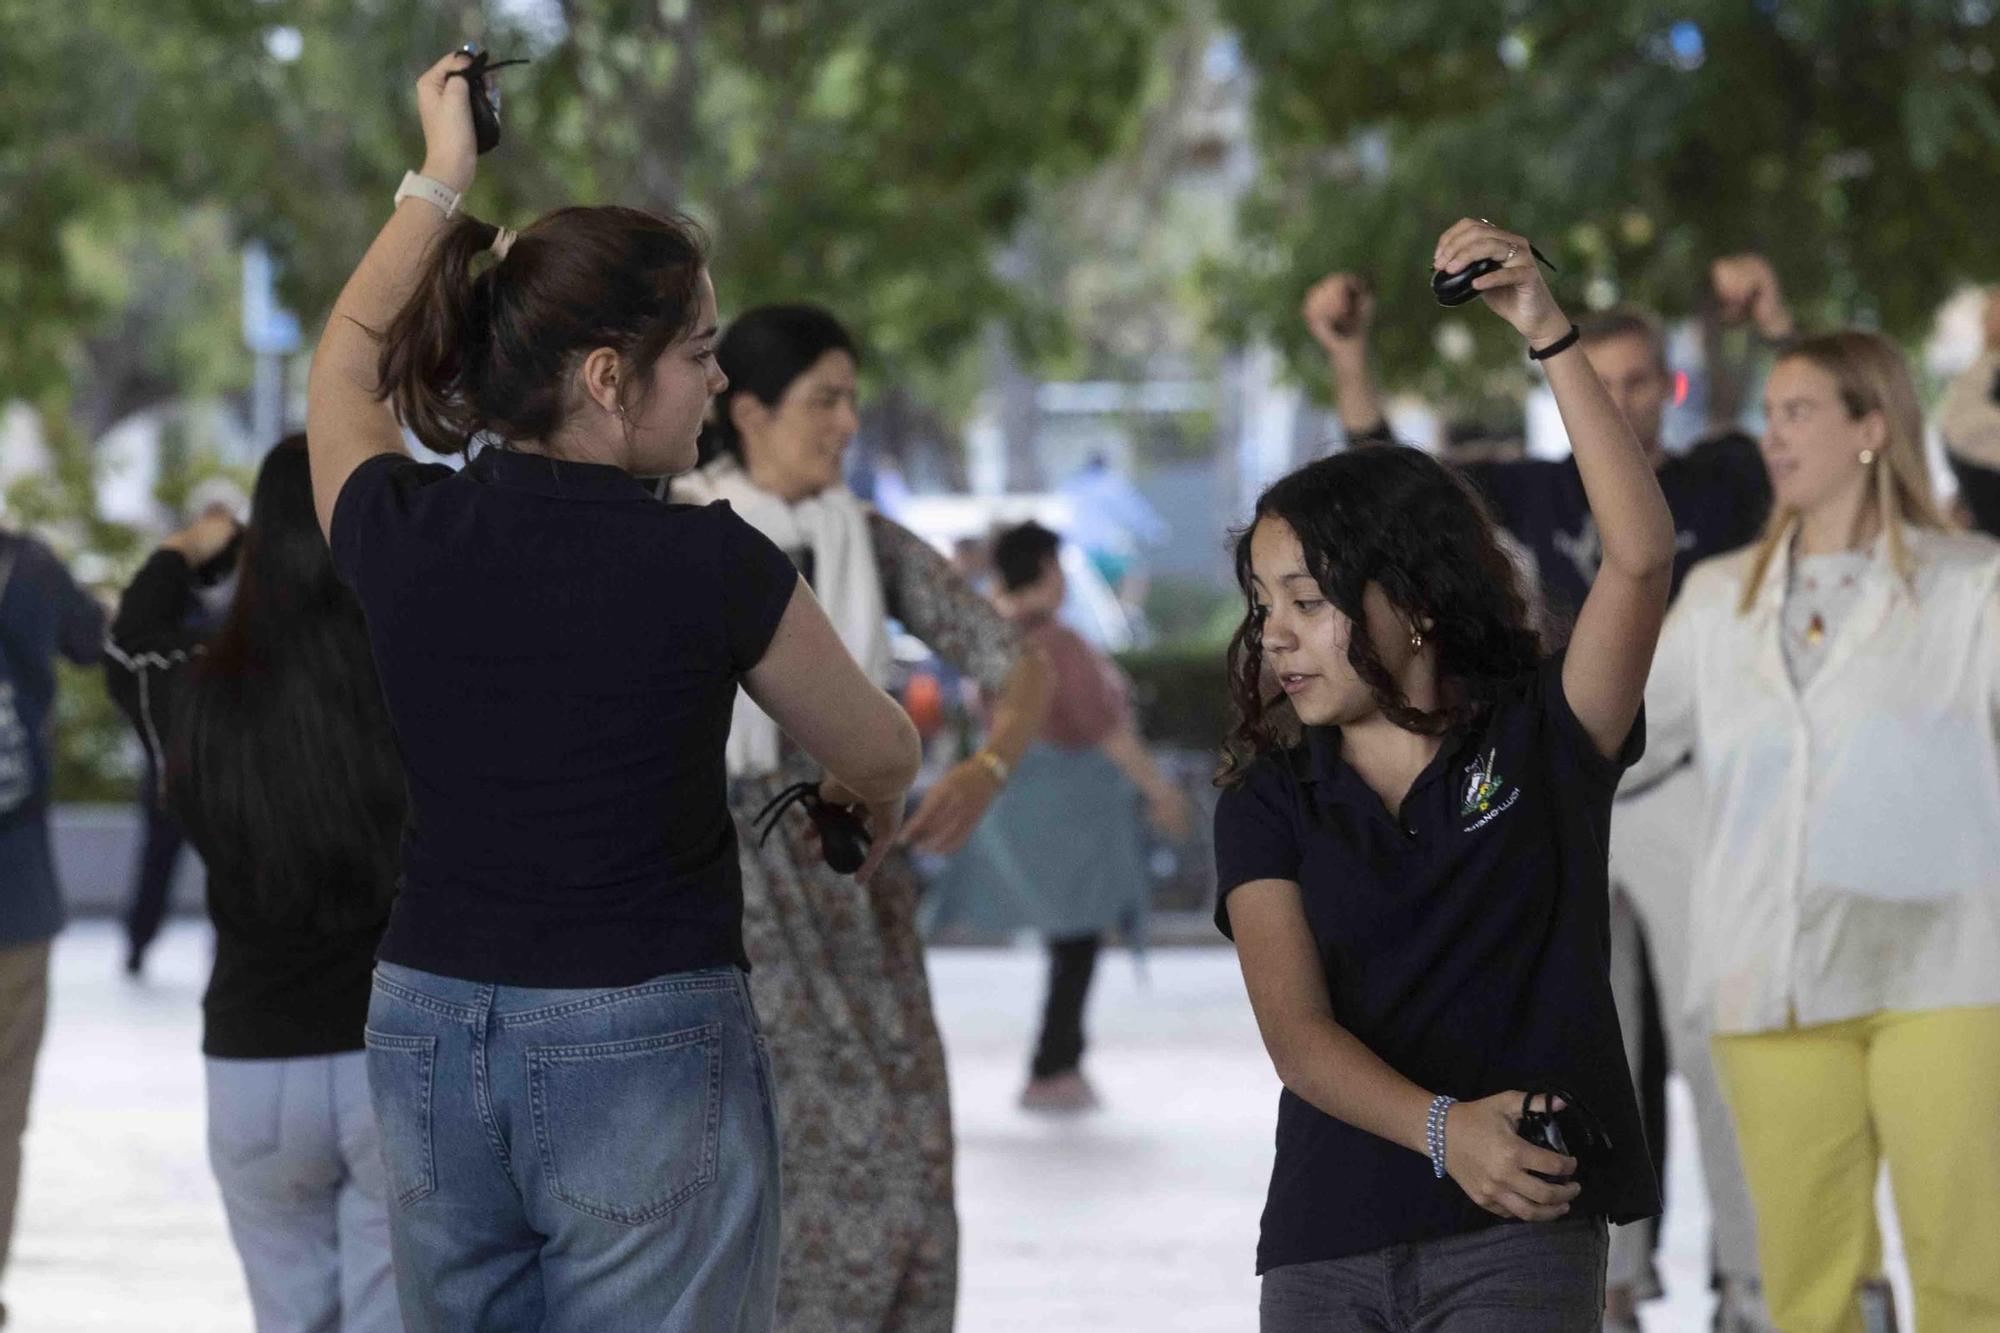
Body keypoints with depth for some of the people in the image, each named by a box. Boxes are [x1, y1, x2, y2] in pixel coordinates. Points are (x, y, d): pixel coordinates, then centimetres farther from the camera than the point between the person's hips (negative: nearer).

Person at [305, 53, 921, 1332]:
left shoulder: (401, 534, -3)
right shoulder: (709, 567, -12)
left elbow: (346, 363, 22)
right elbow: (882, 757, 7)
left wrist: (440, 178, 29)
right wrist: (874, 804, 30)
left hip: (430, 1034, 5)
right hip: (645, 1046, -5)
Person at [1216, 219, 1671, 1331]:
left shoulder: (1541, 742, 5)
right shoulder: (1268, 807, 8)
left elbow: (1643, 556, -10)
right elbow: (1294, 1026, -5)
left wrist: (1550, 336, -16)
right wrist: (1443, 1127, -24)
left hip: (1521, 1234, -3)